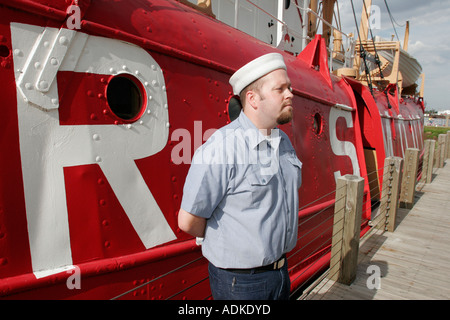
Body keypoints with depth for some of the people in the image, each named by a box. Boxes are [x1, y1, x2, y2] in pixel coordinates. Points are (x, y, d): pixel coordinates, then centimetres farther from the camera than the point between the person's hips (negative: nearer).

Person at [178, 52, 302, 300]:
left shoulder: (284, 142, 2)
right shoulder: (220, 149, -25)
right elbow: (188, 221, -21)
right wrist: (227, 244, -4)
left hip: (280, 269, 7)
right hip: (240, 281, -7)